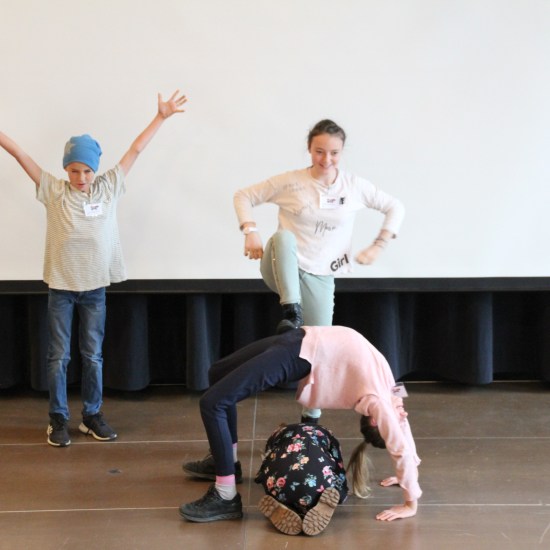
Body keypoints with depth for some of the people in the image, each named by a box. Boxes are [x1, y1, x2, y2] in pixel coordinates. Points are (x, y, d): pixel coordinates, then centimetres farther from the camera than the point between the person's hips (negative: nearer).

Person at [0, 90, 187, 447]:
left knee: (93, 355, 11)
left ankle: (92, 415, 23)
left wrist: (161, 117, 3)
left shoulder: (108, 188, 1)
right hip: (61, 286, -1)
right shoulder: (53, 191, -3)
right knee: (59, 356, 6)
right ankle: (59, 418, 16)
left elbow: (136, 150, 2)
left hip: (95, 287, 1)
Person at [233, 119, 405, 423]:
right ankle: (291, 313, -37)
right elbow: (244, 196, 1)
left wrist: (378, 246, -1)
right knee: (283, 236, -36)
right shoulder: (290, 182, -7)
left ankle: (311, 416, 26)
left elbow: (395, 208, 8)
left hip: (319, 278, 2)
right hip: (281, 272, -2)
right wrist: (251, 232, -14)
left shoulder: (354, 186, -3)